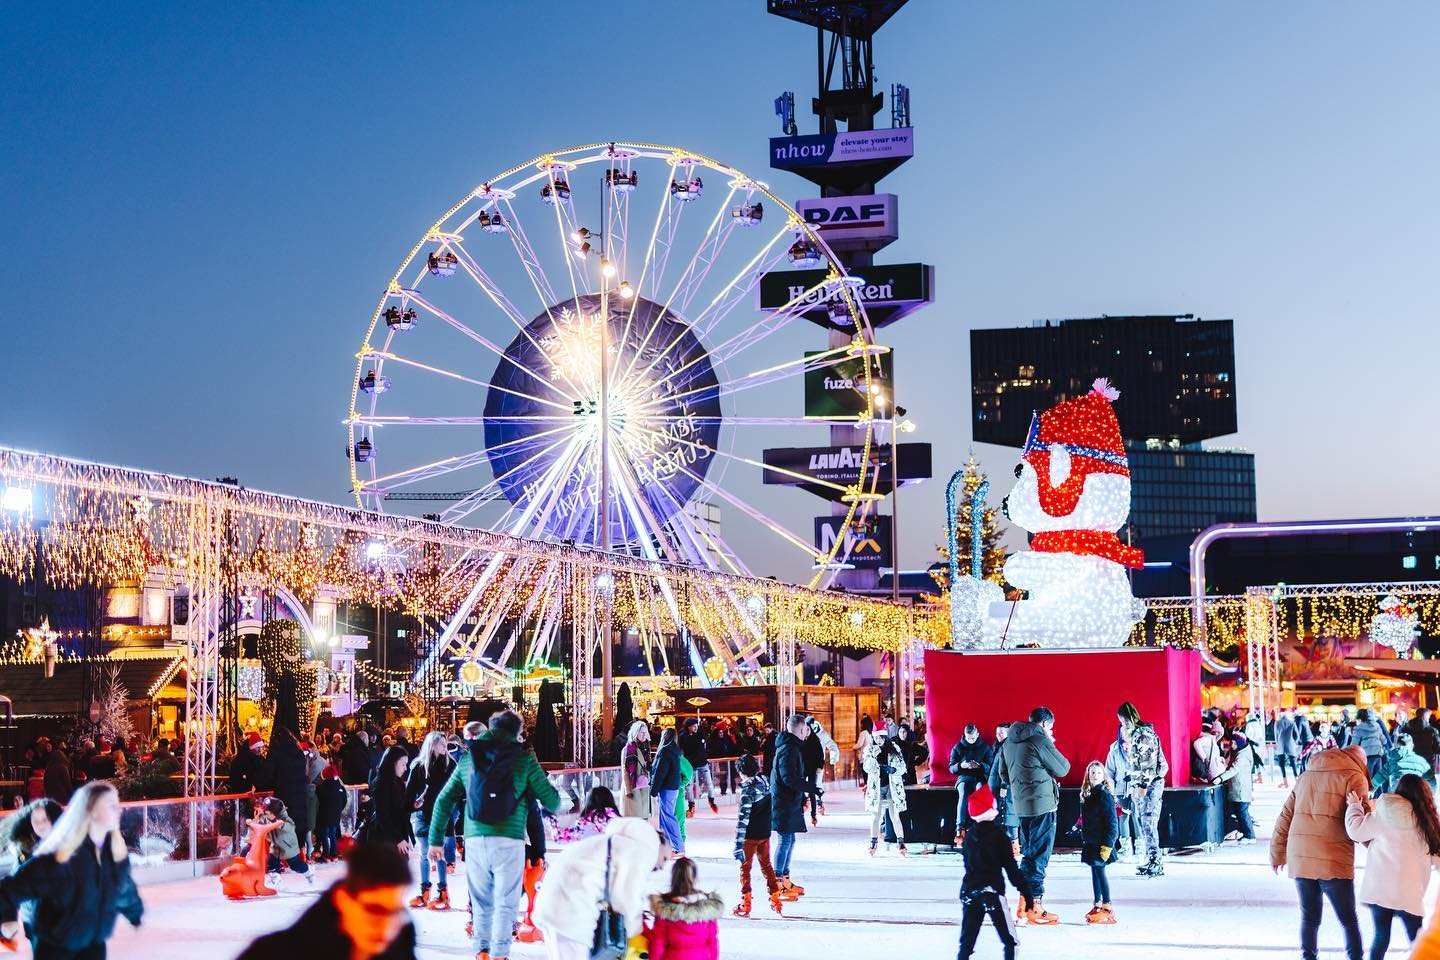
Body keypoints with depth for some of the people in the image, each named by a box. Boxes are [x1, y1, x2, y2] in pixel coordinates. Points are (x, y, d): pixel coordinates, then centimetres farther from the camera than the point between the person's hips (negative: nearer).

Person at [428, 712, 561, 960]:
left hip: (474, 839, 3)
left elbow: (444, 800, 14)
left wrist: (436, 839, 20)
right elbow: (550, 801, 6)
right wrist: (555, 795, 29)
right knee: (505, 901, 2)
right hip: (508, 840, -3)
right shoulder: (524, 758, 3)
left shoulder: (467, 758, 12)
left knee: (481, 900, 14)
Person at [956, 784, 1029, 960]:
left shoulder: (969, 836, 8)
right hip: (992, 891, -5)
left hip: (969, 891, 6)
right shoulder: (998, 835, -8)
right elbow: (1011, 867, -9)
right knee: (1009, 940, 1)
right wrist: (1025, 889, -5)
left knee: (967, 941, 8)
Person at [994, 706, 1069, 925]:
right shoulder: (1040, 740, -14)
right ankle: (1034, 907, -4)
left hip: (1021, 804, 8)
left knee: (1028, 853, 17)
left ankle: (1025, 902, 20)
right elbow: (1062, 769, -6)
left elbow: (1003, 773, 21)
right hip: (1042, 804, -8)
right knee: (1039, 855, -4)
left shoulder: (1009, 742, 12)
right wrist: (1052, 748, 7)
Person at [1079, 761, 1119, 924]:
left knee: (1100, 871, -8)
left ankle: (1108, 909, -5)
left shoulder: (1104, 795, -12)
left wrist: (1107, 844, -19)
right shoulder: (1087, 795, 12)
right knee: (1095, 872, 13)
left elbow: (1111, 822, -15)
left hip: (1100, 842, -8)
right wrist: (1084, 840, 20)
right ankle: (1098, 905, 20)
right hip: (1090, 842, 8)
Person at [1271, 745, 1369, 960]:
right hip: (1333, 861, -5)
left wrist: (1277, 853, 26)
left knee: (1309, 918, 16)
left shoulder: (1306, 776, 18)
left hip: (1299, 859, 5)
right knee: (1349, 920, 6)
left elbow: (1285, 817, 19)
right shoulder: (1354, 777, 1)